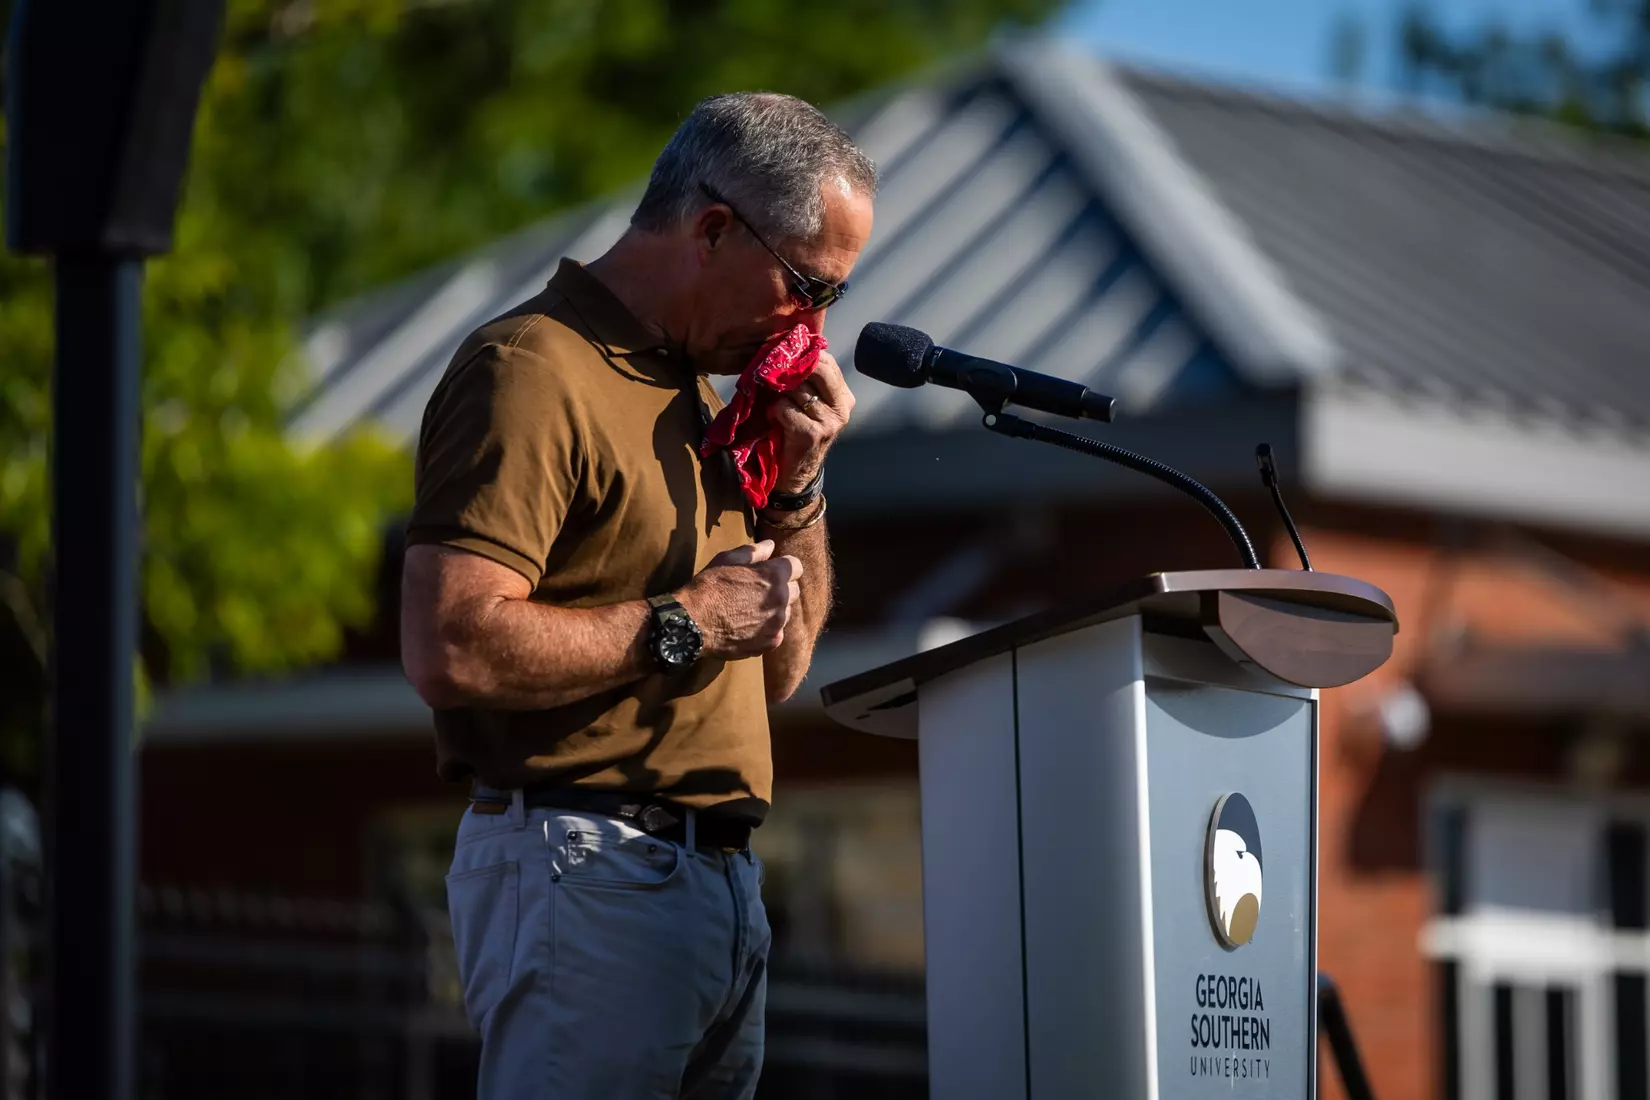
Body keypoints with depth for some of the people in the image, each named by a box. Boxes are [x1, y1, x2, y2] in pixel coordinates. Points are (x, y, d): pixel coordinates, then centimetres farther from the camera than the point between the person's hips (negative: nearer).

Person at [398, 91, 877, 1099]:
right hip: (585, 868, -9)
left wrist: (800, 481, 8)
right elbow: (451, 647, -22)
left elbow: (779, 670, 23)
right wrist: (681, 624, -14)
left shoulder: (692, 394, 21)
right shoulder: (533, 373, -10)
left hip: (724, 890, 9)